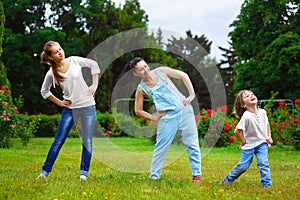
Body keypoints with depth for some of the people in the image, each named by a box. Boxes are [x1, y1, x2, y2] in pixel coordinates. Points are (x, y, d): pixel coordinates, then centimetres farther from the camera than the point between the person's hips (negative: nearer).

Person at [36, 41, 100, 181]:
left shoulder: (74, 61, -5)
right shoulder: (51, 73, -5)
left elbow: (94, 64, 8)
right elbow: (44, 91, 11)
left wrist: (94, 84, 2)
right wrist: (59, 102, 4)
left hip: (88, 106, 0)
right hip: (69, 109, 0)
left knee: (87, 141, 1)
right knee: (58, 141, 0)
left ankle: (84, 172, 10)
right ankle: (45, 171, 9)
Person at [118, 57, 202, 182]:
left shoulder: (161, 71, 0)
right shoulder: (141, 89, -2)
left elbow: (183, 75, 4)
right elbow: (138, 110, 6)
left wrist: (192, 94, -3)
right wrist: (154, 118, -1)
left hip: (183, 109, 1)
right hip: (167, 116, -1)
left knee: (192, 143, 1)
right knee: (161, 147, -3)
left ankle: (197, 174, 10)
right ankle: (154, 176, 8)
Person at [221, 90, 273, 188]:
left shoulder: (262, 112, -5)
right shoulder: (246, 117, -24)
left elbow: (267, 124, 15)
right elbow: (237, 131, -21)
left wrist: (269, 136, 7)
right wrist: (243, 141, -9)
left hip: (262, 143, 4)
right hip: (249, 145, -4)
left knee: (263, 163, -13)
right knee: (243, 166, 0)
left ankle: (267, 184, -2)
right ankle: (228, 179, 21)